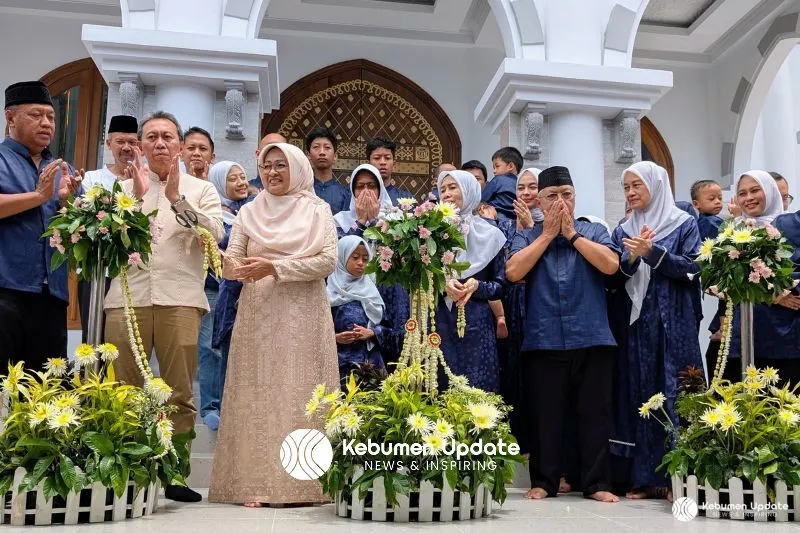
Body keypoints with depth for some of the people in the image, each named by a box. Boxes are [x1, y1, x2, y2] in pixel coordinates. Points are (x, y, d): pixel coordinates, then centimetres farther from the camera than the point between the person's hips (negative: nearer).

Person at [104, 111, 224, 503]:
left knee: (180, 392, 1)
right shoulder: (124, 187, 17)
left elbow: (215, 234, -3)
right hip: (128, 296, 1)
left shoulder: (201, 189, 13)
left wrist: (177, 198, -9)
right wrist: (137, 196, -6)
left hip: (180, 298, -1)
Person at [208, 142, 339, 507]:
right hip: (257, 316, 2)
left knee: (299, 395, -1)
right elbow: (230, 260, 4)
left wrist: (274, 267, -14)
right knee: (258, 396, 1)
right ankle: (256, 483, 5)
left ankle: (302, 483, 5)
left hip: (303, 317, -2)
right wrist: (237, 268, -20)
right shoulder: (249, 212, 12)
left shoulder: (317, 210, 4)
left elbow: (328, 261, -7)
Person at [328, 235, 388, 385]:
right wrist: (335, 338, -18)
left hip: (370, 359, 4)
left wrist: (371, 333, -8)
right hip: (341, 361, -4)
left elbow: (384, 324, 11)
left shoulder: (371, 288, 11)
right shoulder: (329, 289, -2)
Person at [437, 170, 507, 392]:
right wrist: (443, 284, -16)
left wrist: (477, 286, -14)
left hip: (476, 324, -1)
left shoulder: (489, 234, 3)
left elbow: (500, 286, 5)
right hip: (440, 323, 1)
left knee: (477, 391, 1)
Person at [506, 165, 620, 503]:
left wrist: (572, 234, -3)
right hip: (543, 341, 0)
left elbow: (610, 265, -8)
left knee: (595, 414, 5)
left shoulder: (594, 232, 10)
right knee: (545, 415, 5)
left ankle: (596, 483, 16)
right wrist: (548, 234, -3)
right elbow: (513, 272, -8)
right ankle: (543, 482, 17)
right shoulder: (526, 238, 10)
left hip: (592, 339, 0)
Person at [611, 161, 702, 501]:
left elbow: (692, 268, -6)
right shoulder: (623, 231, 13)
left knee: (673, 395, -3)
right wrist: (631, 258, -11)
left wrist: (653, 252, -15)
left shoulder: (684, 224, 5)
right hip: (635, 322, 3)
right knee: (639, 396, 2)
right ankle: (645, 477, 8)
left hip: (673, 323, -3)